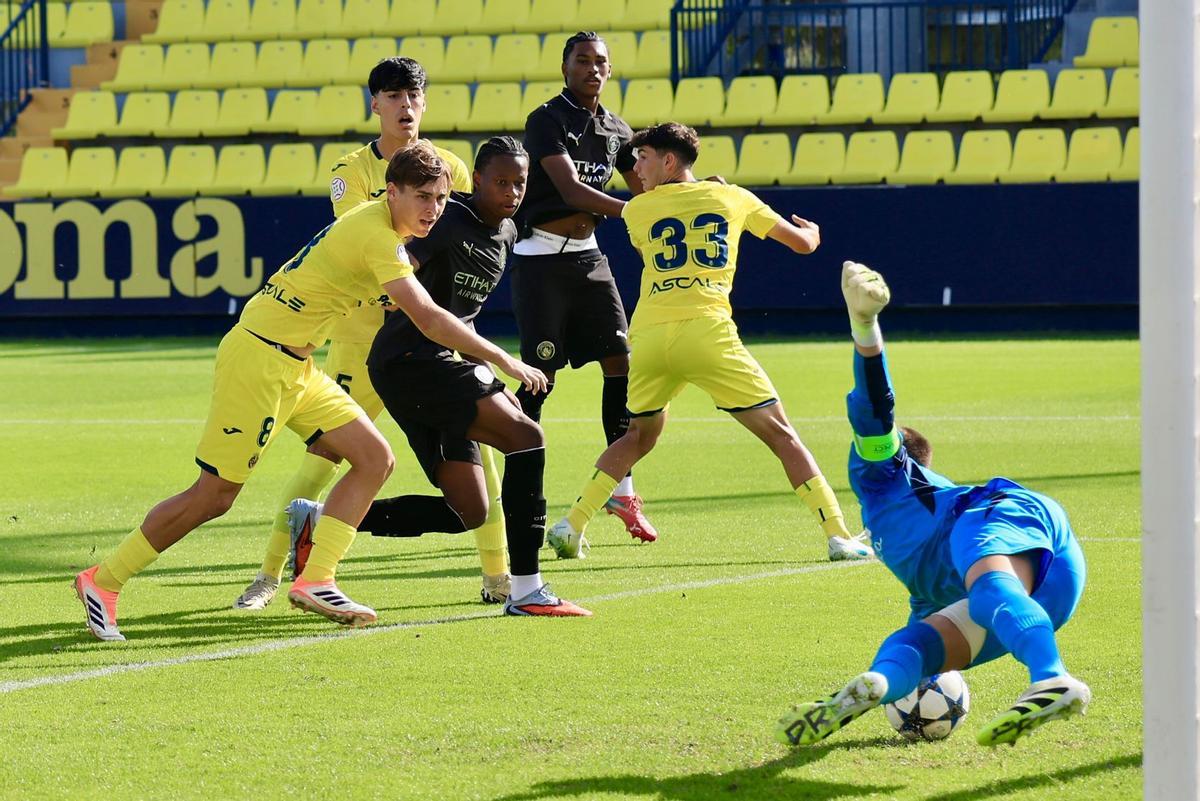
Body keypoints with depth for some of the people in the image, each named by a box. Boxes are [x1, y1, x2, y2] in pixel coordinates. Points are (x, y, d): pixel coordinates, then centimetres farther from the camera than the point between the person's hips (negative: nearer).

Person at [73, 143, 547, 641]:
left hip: (294, 367, 10)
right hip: (258, 358, -10)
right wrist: (504, 361, -19)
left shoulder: (377, 224, 10)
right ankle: (102, 581, 6)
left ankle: (314, 582, 2)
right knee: (214, 495, -6)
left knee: (375, 459, 2)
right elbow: (429, 319, -25)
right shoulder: (377, 236, -20)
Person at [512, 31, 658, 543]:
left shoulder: (615, 130, 9)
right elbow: (570, 189, -24)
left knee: (620, 362, -1)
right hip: (542, 259, -6)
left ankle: (622, 492, 5)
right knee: (540, 375, -8)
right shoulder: (547, 121, -11)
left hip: (587, 256, 6)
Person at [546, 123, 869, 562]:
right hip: (707, 332, -2)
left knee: (639, 435, 25)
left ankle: (571, 526, 15)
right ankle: (838, 535, -4)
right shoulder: (731, 197, 14)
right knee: (780, 433, 4)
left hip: (648, 336, 2)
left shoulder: (636, 211, 15)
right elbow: (803, 242, 22)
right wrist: (811, 230, 47)